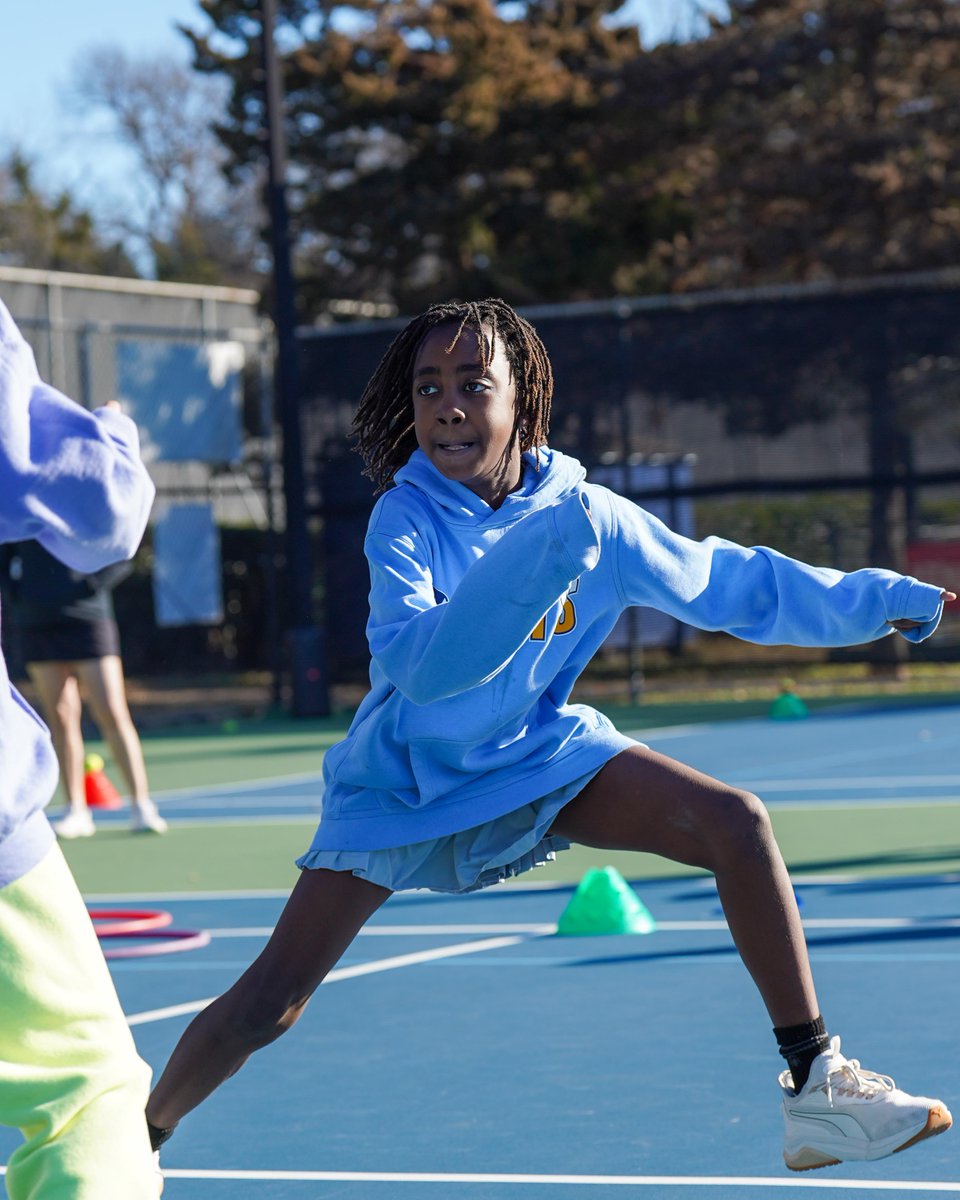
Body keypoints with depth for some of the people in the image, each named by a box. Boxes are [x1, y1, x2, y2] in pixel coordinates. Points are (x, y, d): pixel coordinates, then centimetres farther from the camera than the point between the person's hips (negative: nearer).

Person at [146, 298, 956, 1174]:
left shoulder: (583, 512, -13)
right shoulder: (406, 519, -22)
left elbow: (730, 583, -2)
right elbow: (417, 666, -38)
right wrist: (538, 558, -47)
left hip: (539, 755, 3)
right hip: (406, 780, -3)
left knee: (737, 822, -15)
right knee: (266, 1006, -9)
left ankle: (817, 1087, -8)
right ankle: (143, 1135, 19)